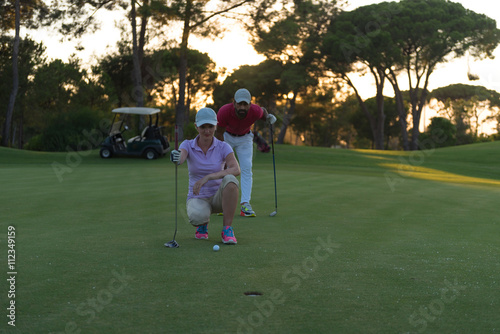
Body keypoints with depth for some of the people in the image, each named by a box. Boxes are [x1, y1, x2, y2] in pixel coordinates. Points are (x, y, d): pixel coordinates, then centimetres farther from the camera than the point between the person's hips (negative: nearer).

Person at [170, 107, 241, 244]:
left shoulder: (223, 147, -8)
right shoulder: (188, 145, -6)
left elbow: (236, 170, -26)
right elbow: (180, 159, -30)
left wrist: (207, 178, -36)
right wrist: (175, 158, -56)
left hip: (218, 197, 0)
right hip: (197, 198, 0)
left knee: (230, 180, -34)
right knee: (197, 217, -38)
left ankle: (227, 230, -22)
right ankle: (203, 224, 3)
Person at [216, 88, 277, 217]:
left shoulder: (255, 111, -31)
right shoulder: (224, 111, -36)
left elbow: (263, 111, -3)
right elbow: (219, 133, -22)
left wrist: (268, 117, -23)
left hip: (245, 138, 1)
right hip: (227, 136, -1)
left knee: (246, 168, -12)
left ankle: (245, 204, -15)